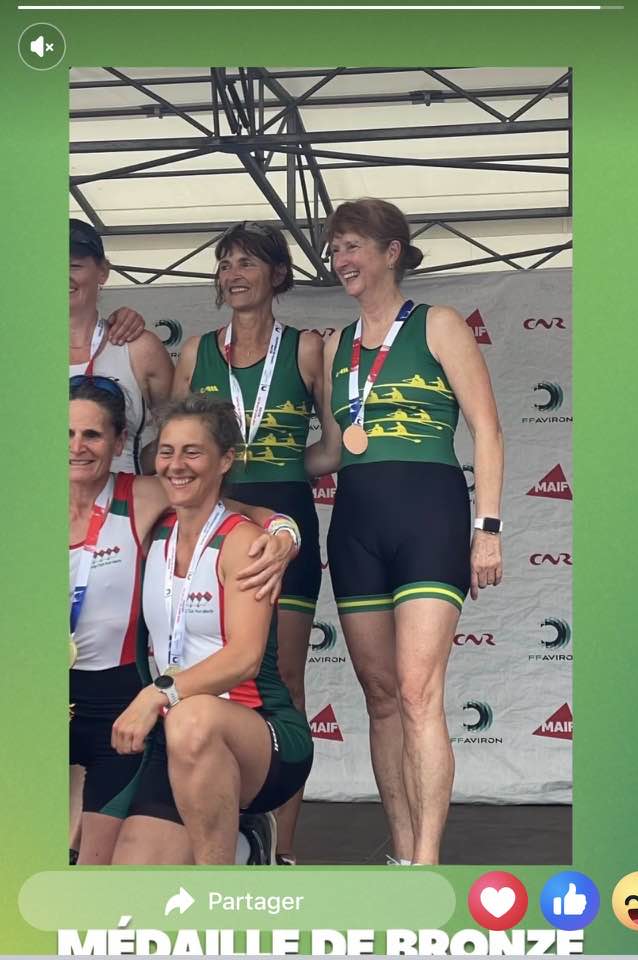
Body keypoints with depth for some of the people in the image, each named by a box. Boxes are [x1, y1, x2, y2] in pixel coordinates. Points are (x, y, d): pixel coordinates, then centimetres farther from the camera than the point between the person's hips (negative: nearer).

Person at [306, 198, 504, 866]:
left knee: (417, 693, -16)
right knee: (381, 697, 5)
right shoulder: (337, 347, 18)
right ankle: (403, 856, 10)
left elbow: (486, 430, 0)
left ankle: (427, 863, -16)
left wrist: (488, 527, -7)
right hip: (356, 521, 6)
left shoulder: (438, 326, 4)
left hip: (428, 514, -5)